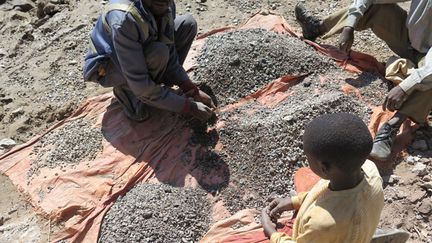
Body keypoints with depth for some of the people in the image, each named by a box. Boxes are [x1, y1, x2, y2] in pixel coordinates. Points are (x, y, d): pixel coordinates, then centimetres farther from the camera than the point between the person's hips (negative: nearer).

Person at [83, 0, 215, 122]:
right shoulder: (123, 19, -39)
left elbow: (170, 57, -9)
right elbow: (141, 86, -38)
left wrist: (193, 90, -19)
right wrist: (188, 106, -32)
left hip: (138, 53, 7)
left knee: (188, 23, -6)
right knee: (159, 52, -35)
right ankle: (126, 91, -6)